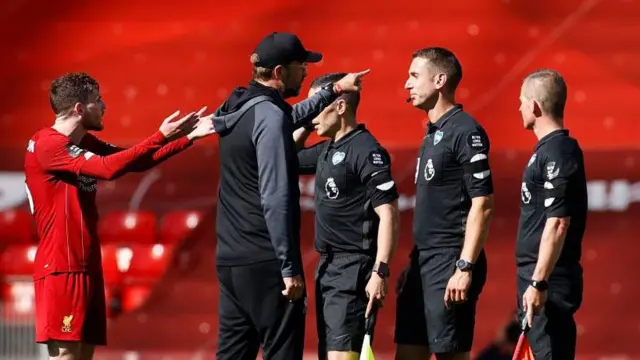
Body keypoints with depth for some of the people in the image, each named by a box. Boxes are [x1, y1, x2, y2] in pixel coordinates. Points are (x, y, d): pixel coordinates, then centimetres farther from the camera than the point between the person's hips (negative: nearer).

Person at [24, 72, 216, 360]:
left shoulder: (86, 143, 14)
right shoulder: (46, 145, -15)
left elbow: (135, 161, 17)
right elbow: (108, 168, -24)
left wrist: (189, 137, 10)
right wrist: (160, 138, -21)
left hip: (86, 267, 10)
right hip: (60, 269, -10)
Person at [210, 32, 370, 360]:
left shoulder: (238, 109, 11)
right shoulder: (269, 115, -15)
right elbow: (275, 200, -20)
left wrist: (333, 90, 40)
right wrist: (290, 267, -19)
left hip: (230, 260, 9)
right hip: (265, 262, -9)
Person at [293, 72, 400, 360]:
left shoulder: (365, 151, -13)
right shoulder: (326, 150, 13)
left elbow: (389, 214, -18)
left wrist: (380, 272, -23)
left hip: (354, 268, -10)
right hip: (328, 266, 10)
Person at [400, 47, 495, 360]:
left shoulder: (465, 132, -12)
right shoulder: (433, 132, 15)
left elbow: (482, 204, -17)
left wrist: (465, 268, -21)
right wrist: (414, 263, 18)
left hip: (450, 263, -9)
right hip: (425, 260, 9)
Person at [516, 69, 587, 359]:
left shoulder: (558, 152, -15)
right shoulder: (547, 149, 15)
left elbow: (557, 223, -22)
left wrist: (539, 283, -24)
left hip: (549, 281, -10)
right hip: (536, 276, 10)